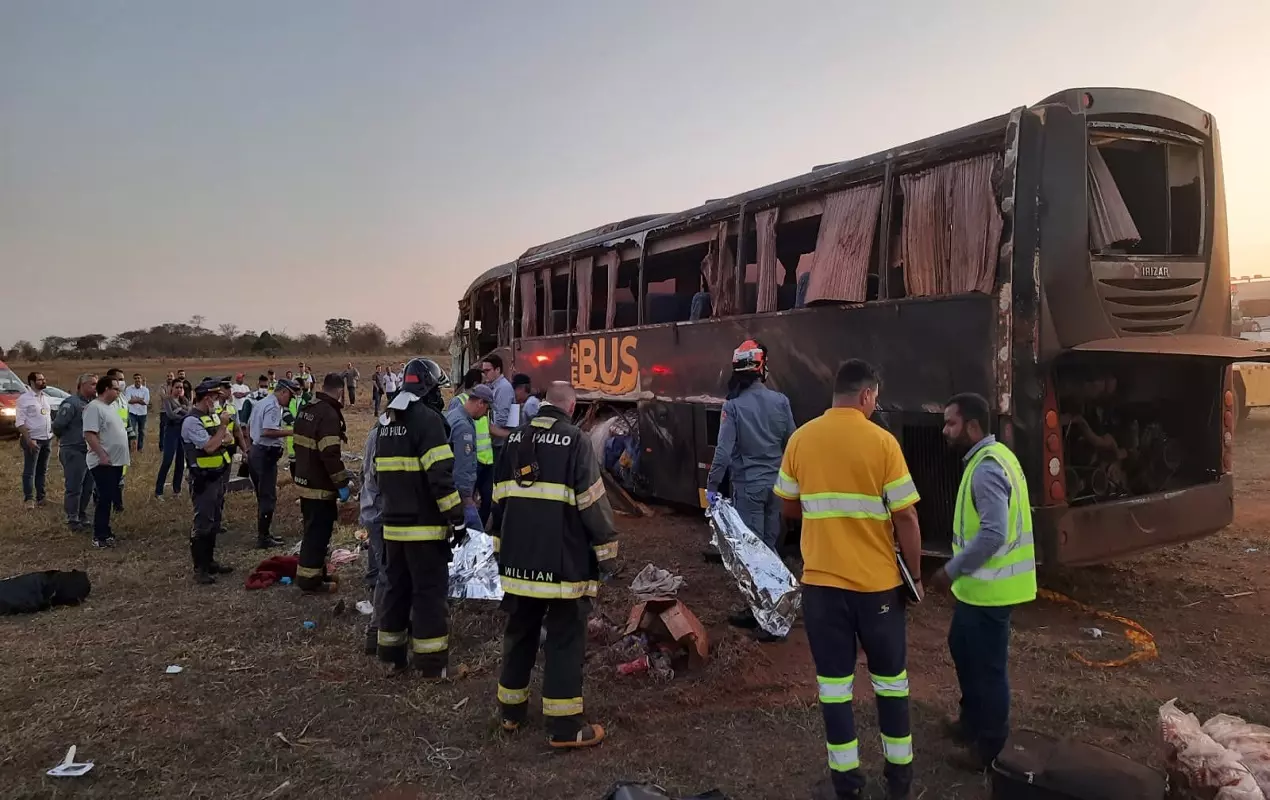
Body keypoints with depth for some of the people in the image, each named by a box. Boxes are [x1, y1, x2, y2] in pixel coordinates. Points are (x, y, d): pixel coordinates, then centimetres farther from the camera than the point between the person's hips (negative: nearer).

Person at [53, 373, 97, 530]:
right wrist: (66, 439, 1)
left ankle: (82, 516, 25)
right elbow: (57, 426, -16)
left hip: (90, 451, 7)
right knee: (74, 488, -1)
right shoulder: (71, 403, -13)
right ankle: (72, 519, 8)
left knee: (88, 487, 13)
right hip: (74, 452, -7)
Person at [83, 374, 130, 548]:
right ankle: (99, 537, -3)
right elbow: (89, 434, -23)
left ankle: (104, 529, 24)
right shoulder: (94, 407, -15)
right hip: (103, 463, -9)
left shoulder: (112, 406, 15)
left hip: (116, 461, 9)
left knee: (110, 497, 14)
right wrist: (102, 455, -26)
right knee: (105, 499, -8)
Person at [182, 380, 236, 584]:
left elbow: (229, 438, 11)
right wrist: (223, 425, -16)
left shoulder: (213, 415, 11)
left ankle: (209, 561, 26)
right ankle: (199, 569, 1)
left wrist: (220, 440, -10)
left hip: (217, 477, 9)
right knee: (203, 524, -5)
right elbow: (210, 446, -22)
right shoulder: (192, 421, -16)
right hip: (202, 480, -9)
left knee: (214, 522, 15)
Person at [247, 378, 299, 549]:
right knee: (268, 497, -4)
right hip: (266, 455, -11)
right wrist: (290, 432, -21)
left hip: (255, 451, 11)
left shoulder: (262, 403, 17)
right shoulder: (273, 406, -16)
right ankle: (263, 538, 0)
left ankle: (263, 534, 25)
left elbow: (253, 428, 23)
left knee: (263, 496, 17)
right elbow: (267, 431, -27)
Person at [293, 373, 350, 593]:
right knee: (319, 532, 0)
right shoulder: (329, 414, -22)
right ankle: (310, 578, 6)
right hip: (320, 486, -10)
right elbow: (330, 454, -27)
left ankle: (315, 571, 30)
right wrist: (342, 484, -20)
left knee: (313, 529, 20)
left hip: (304, 481, 10)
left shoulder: (305, 409, 9)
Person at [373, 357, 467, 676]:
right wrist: (457, 517, -16)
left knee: (396, 586, 16)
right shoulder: (427, 419, -14)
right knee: (430, 591, -1)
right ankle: (433, 662, 4)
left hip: (394, 524, 8)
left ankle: (391, 652, 26)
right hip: (425, 525, -8)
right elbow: (441, 476, -20)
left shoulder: (388, 422, 14)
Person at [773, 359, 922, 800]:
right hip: (877, 581, -1)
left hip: (820, 580, 2)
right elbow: (905, 517, -9)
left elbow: (789, 507, 6)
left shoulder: (801, 439, -3)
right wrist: (915, 574, 4)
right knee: (890, 677, 16)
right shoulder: (881, 442, -11)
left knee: (834, 679, 11)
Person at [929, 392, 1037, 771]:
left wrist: (951, 571, -21)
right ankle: (973, 721, 40)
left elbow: (993, 534, -29)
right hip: (980, 583, 10)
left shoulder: (986, 468, -23)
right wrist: (960, 572, 19)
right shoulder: (990, 458, 9)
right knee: (962, 649, 23)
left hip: (989, 587, -10)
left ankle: (990, 746, 21)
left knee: (987, 665, 5)